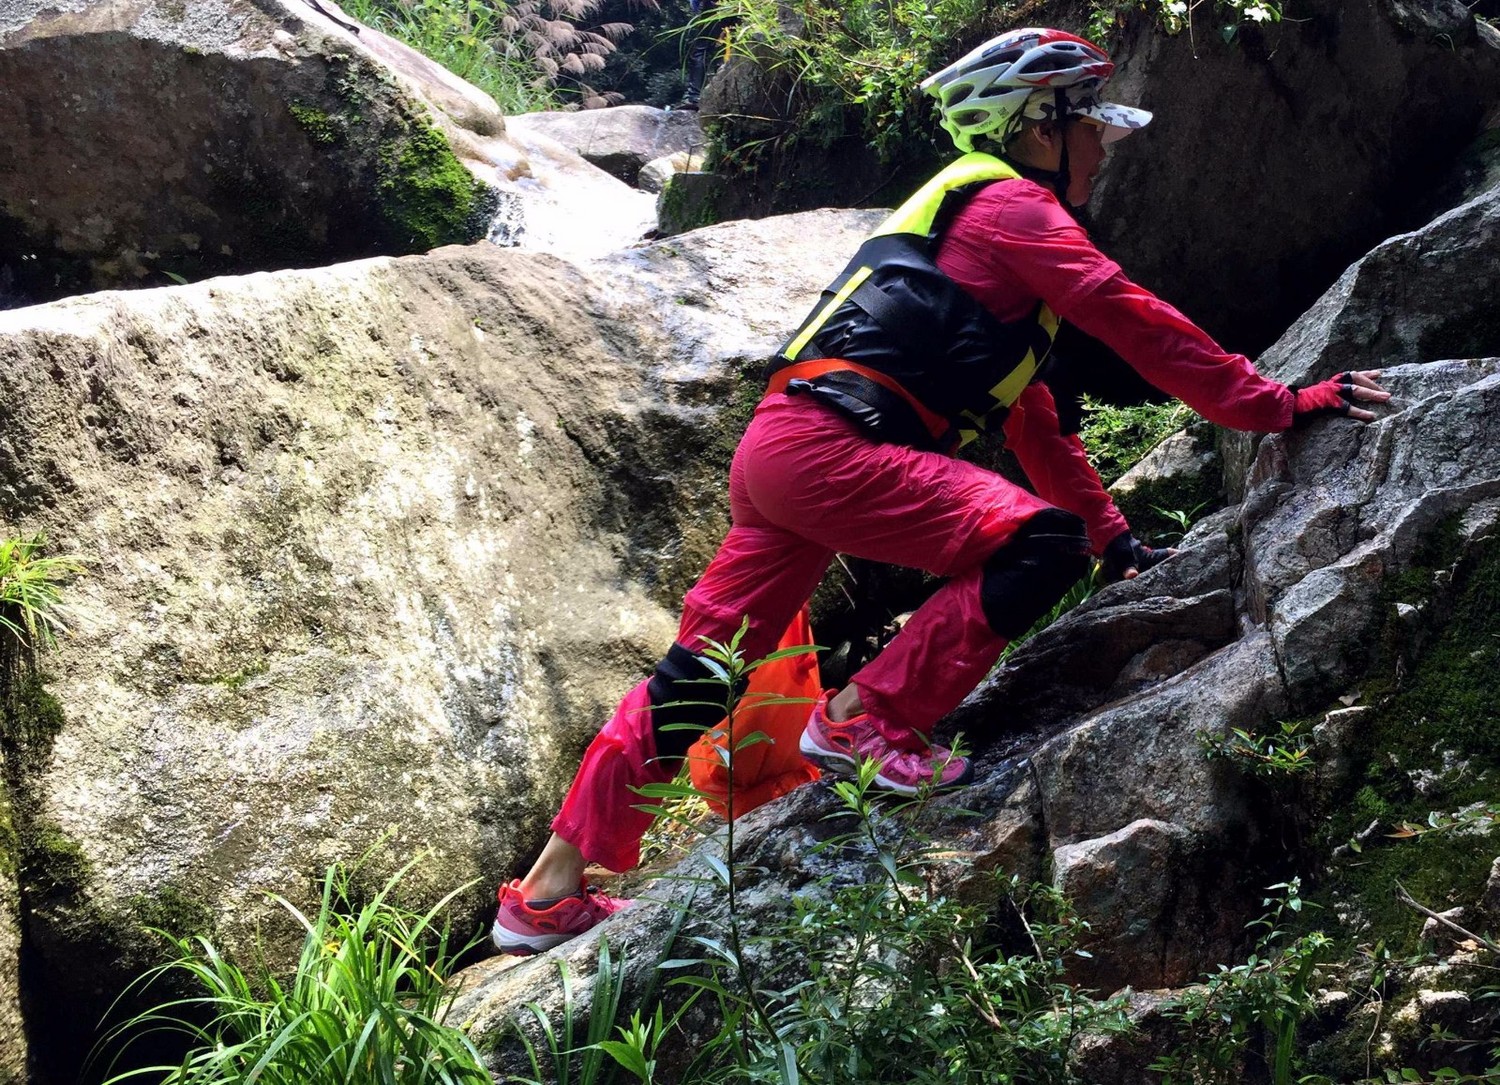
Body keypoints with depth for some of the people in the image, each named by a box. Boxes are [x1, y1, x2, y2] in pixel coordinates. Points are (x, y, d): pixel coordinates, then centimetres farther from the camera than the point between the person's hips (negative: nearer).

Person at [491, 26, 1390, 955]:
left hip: (779, 454, 10)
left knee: (702, 670, 11)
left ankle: (549, 895, 16)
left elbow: (1034, 419, 32)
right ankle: (868, 720, -9)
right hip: (827, 448, -10)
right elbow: (1136, 321, -7)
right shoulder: (1009, 204, 1)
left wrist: (1115, 537, 30)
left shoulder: (977, 216, 32)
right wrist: (1282, 405, -3)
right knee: (1040, 543, -14)